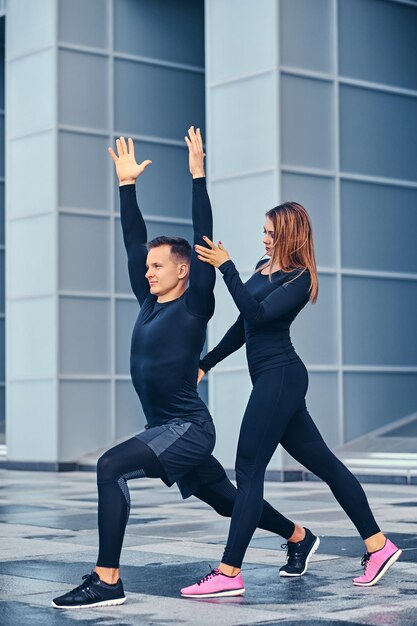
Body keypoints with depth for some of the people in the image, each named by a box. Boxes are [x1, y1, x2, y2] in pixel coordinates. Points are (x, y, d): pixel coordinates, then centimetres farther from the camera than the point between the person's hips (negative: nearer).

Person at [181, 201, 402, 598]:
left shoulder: (299, 279, -10)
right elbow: (243, 326, 21)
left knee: (248, 471, -10)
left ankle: (229, 573, -8)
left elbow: (258, 314, -23)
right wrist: (205, 364, 23)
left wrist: (226, 267, -24)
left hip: (280, 376, -9)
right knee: (323, 463, 11)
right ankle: (378, 545, 17)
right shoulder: (263, 268, 15)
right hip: (271, 378, 9)